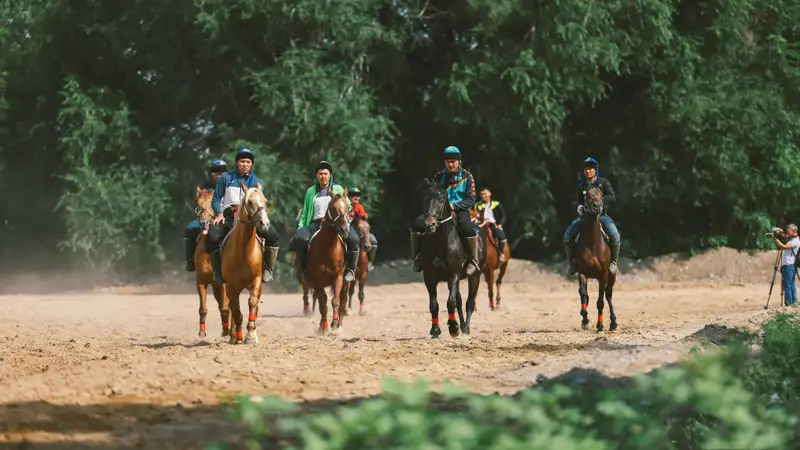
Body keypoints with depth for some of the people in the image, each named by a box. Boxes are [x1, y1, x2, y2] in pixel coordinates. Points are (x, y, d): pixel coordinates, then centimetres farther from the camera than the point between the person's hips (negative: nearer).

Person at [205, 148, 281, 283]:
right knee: (212, 236, -30)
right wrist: (219, 214, -8)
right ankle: (218, 269, -10)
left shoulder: (257, 182, 13)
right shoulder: (226, 178, 9)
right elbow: (216, 199, 9)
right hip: (228, 216, -1)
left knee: (272, 235, -24)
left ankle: (267, 269, -10)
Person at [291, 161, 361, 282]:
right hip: (315, 225, 1)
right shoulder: (311, 191, 18)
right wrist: (300, 228, 6)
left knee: (353, 239, -31)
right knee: (299, 238, -30)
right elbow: (305, 213, 19)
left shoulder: (338, 189, 14)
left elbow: (348, 207, 9)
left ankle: (350, 269, -14)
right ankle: (304, 269, -12)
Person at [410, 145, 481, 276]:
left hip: (460, 210, -3)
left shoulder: (467, 176, 1)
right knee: (418, 223, -22)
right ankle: (416, 258, -9)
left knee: (466, 227, -39)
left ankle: (473, 261, -22)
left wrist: (454, 206, -18)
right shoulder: (439, 176, 8)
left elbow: (471, 199, -4)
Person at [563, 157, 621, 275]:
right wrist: (579, 206, -8)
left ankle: (613, 262, -7)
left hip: (601, 215, -3)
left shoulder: (604, 182, 0)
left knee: (615, 236, -26)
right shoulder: (582, 185, 9)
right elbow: (578, 200, 16)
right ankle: (573, 262, 5)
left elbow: (612, 197, -11)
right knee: (567, 237, -13)